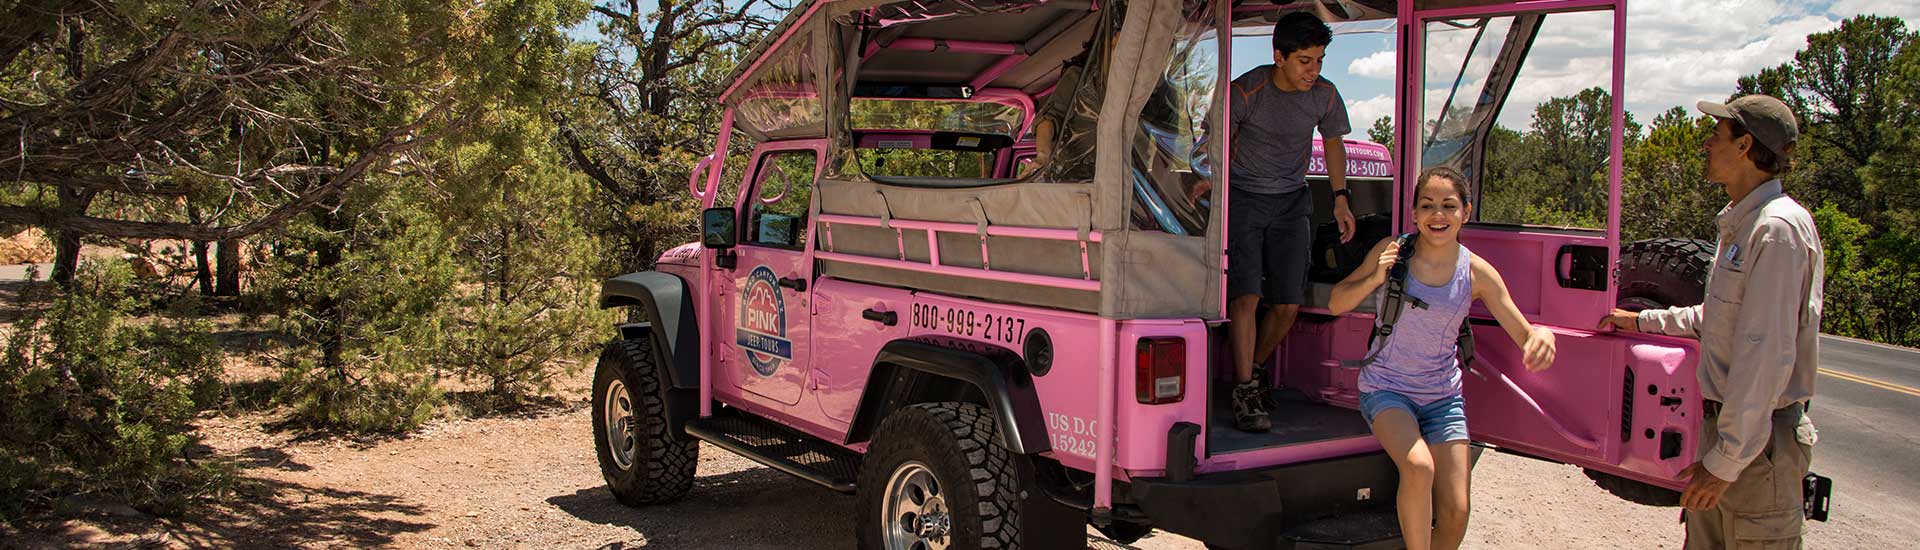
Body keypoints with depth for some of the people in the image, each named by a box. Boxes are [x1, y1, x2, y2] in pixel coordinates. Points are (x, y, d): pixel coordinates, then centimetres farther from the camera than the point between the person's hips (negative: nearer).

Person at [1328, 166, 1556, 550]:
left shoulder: (1477, 273, -7)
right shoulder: (1392, 251, -9)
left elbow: (1525, 337, -6)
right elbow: (1337, 304, -3)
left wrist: (1542, 336, -30)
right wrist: (1375, 278, -21)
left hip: (1443, 397, 2)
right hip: (1386, 387, -2)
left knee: (1455, 514, -6)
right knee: (1419, 466, -31)